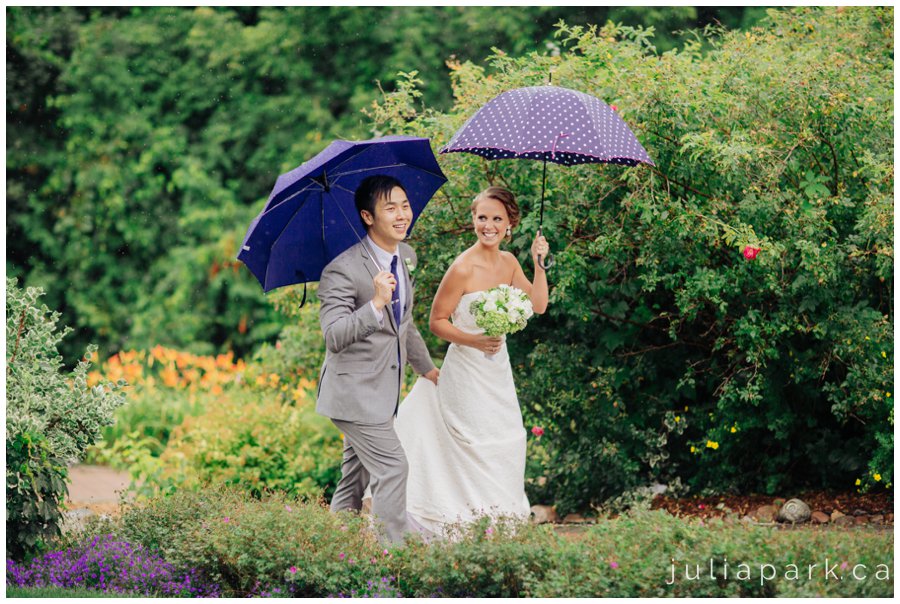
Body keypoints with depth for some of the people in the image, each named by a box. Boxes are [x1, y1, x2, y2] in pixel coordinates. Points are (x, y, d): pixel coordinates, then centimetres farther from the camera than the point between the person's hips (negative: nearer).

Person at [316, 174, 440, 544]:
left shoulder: (405, 256, 7)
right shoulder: (343, 270, -21)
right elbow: (333, 337, -28)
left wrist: (426, 367, 28)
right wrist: (376, 304, -38)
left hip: (382, 389, 9)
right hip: (355, 390, -9)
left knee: (356, 480, 15)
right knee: (391, 471, -12)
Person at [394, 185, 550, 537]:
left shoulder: (508, 263, 3)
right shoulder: (463, 268, -18)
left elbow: (538, 305, 1)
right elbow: (437, 322, -13)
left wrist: (539, 264, -8)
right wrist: (473, 340, -25)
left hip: (498, 368, 7)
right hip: (467, 368, -7)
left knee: (509, 441, 9)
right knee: (477, 444, -4)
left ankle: (503, 513, 22)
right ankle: (473, 516, 7)